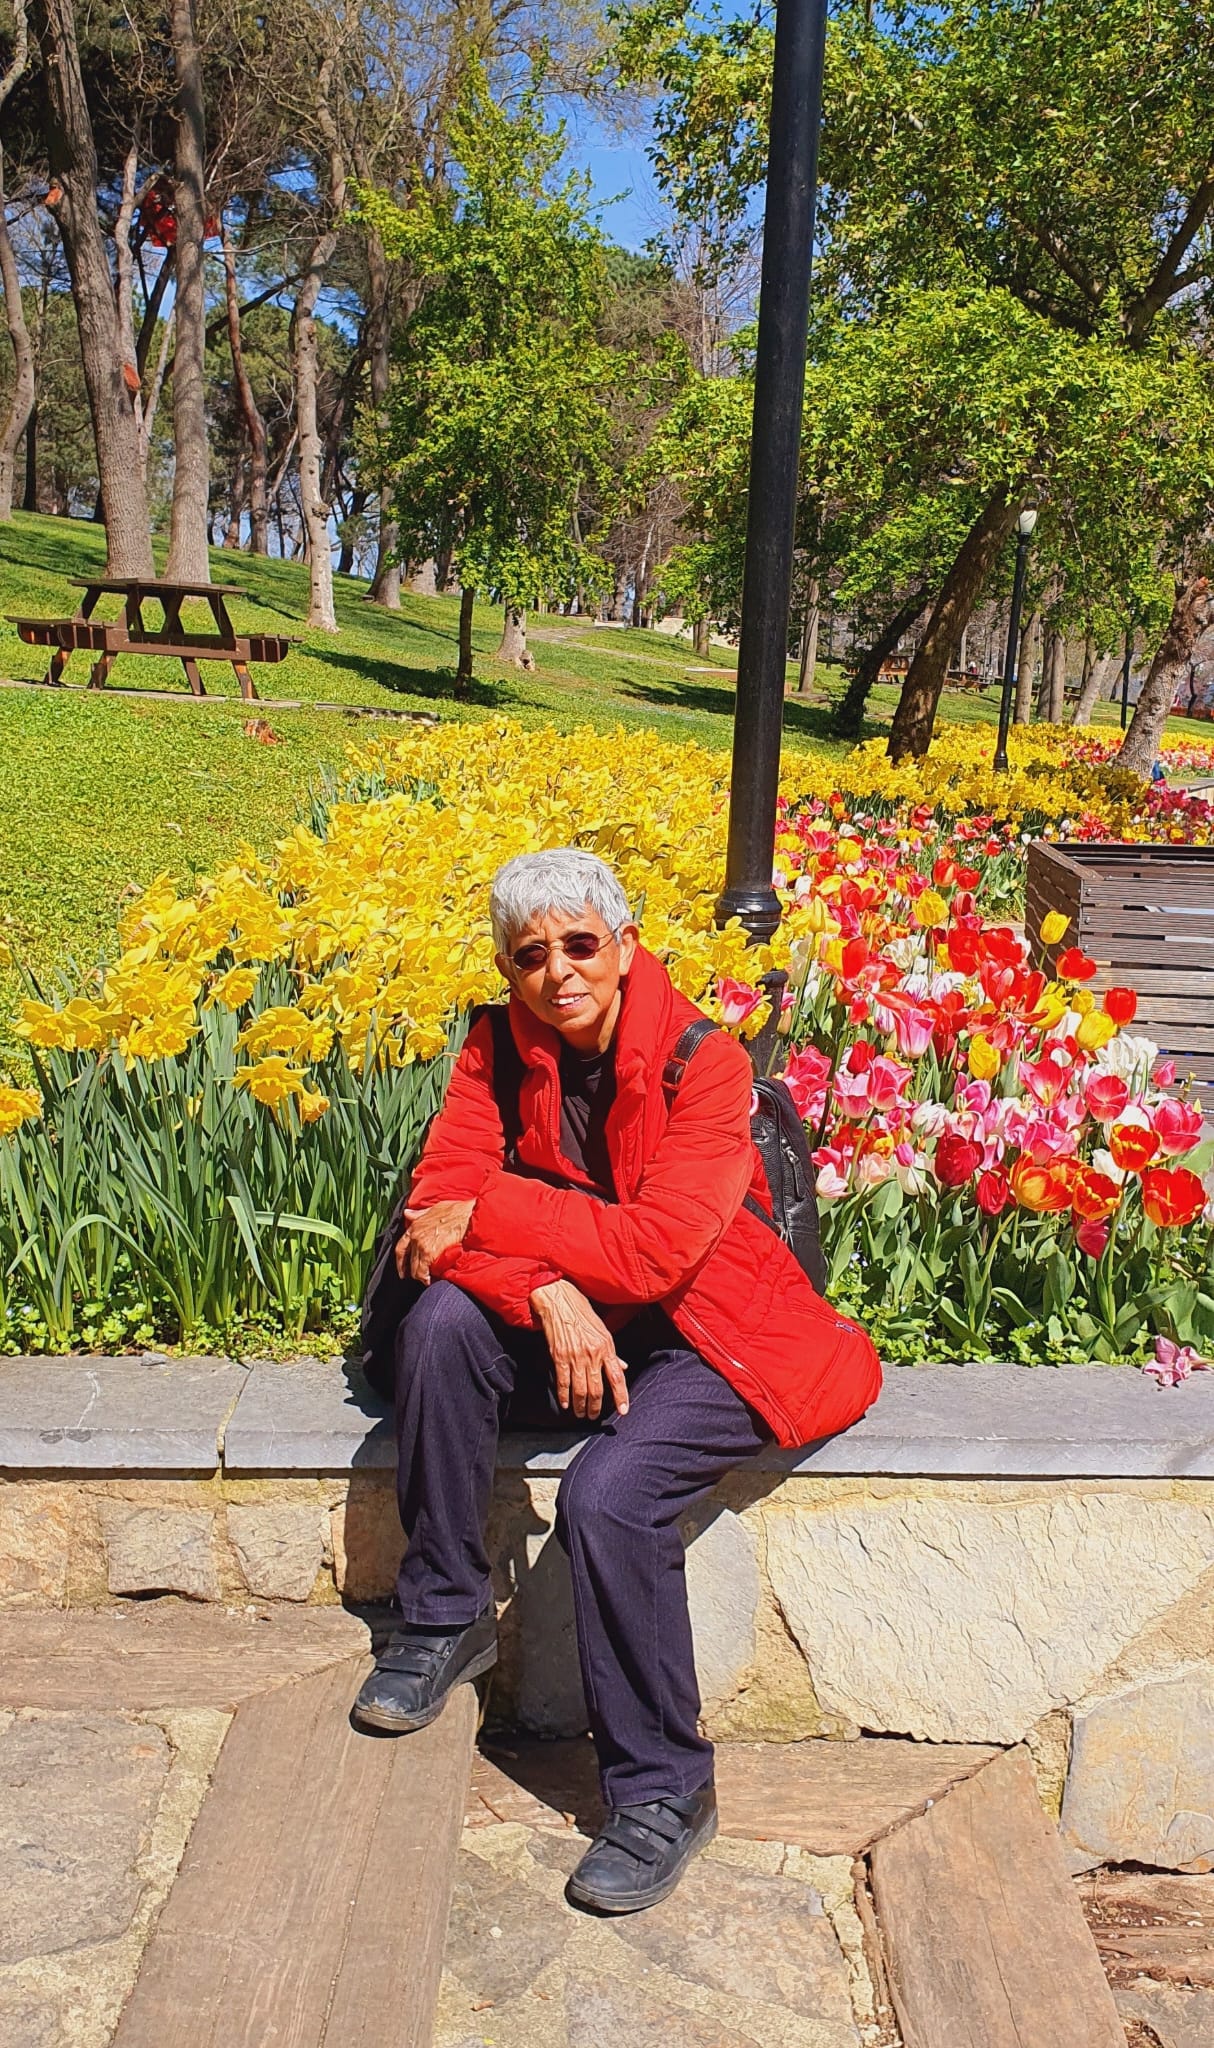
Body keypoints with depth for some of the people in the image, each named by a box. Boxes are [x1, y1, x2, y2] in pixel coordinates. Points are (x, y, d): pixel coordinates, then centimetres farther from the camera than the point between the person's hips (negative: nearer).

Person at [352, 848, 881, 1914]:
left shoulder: (706, 1061, -19)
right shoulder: (500, 1049, -4)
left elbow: (654, 1250, -27)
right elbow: (439, 1200, -12)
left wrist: (484, 1214, -22)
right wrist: (549, 1292, -29)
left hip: (718, 1335, -4)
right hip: (571, 1325, 5)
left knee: (608, 1495, -29)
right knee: (441, 1322, -24)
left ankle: (664, 1792, -6)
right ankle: (446, 1618, -4)